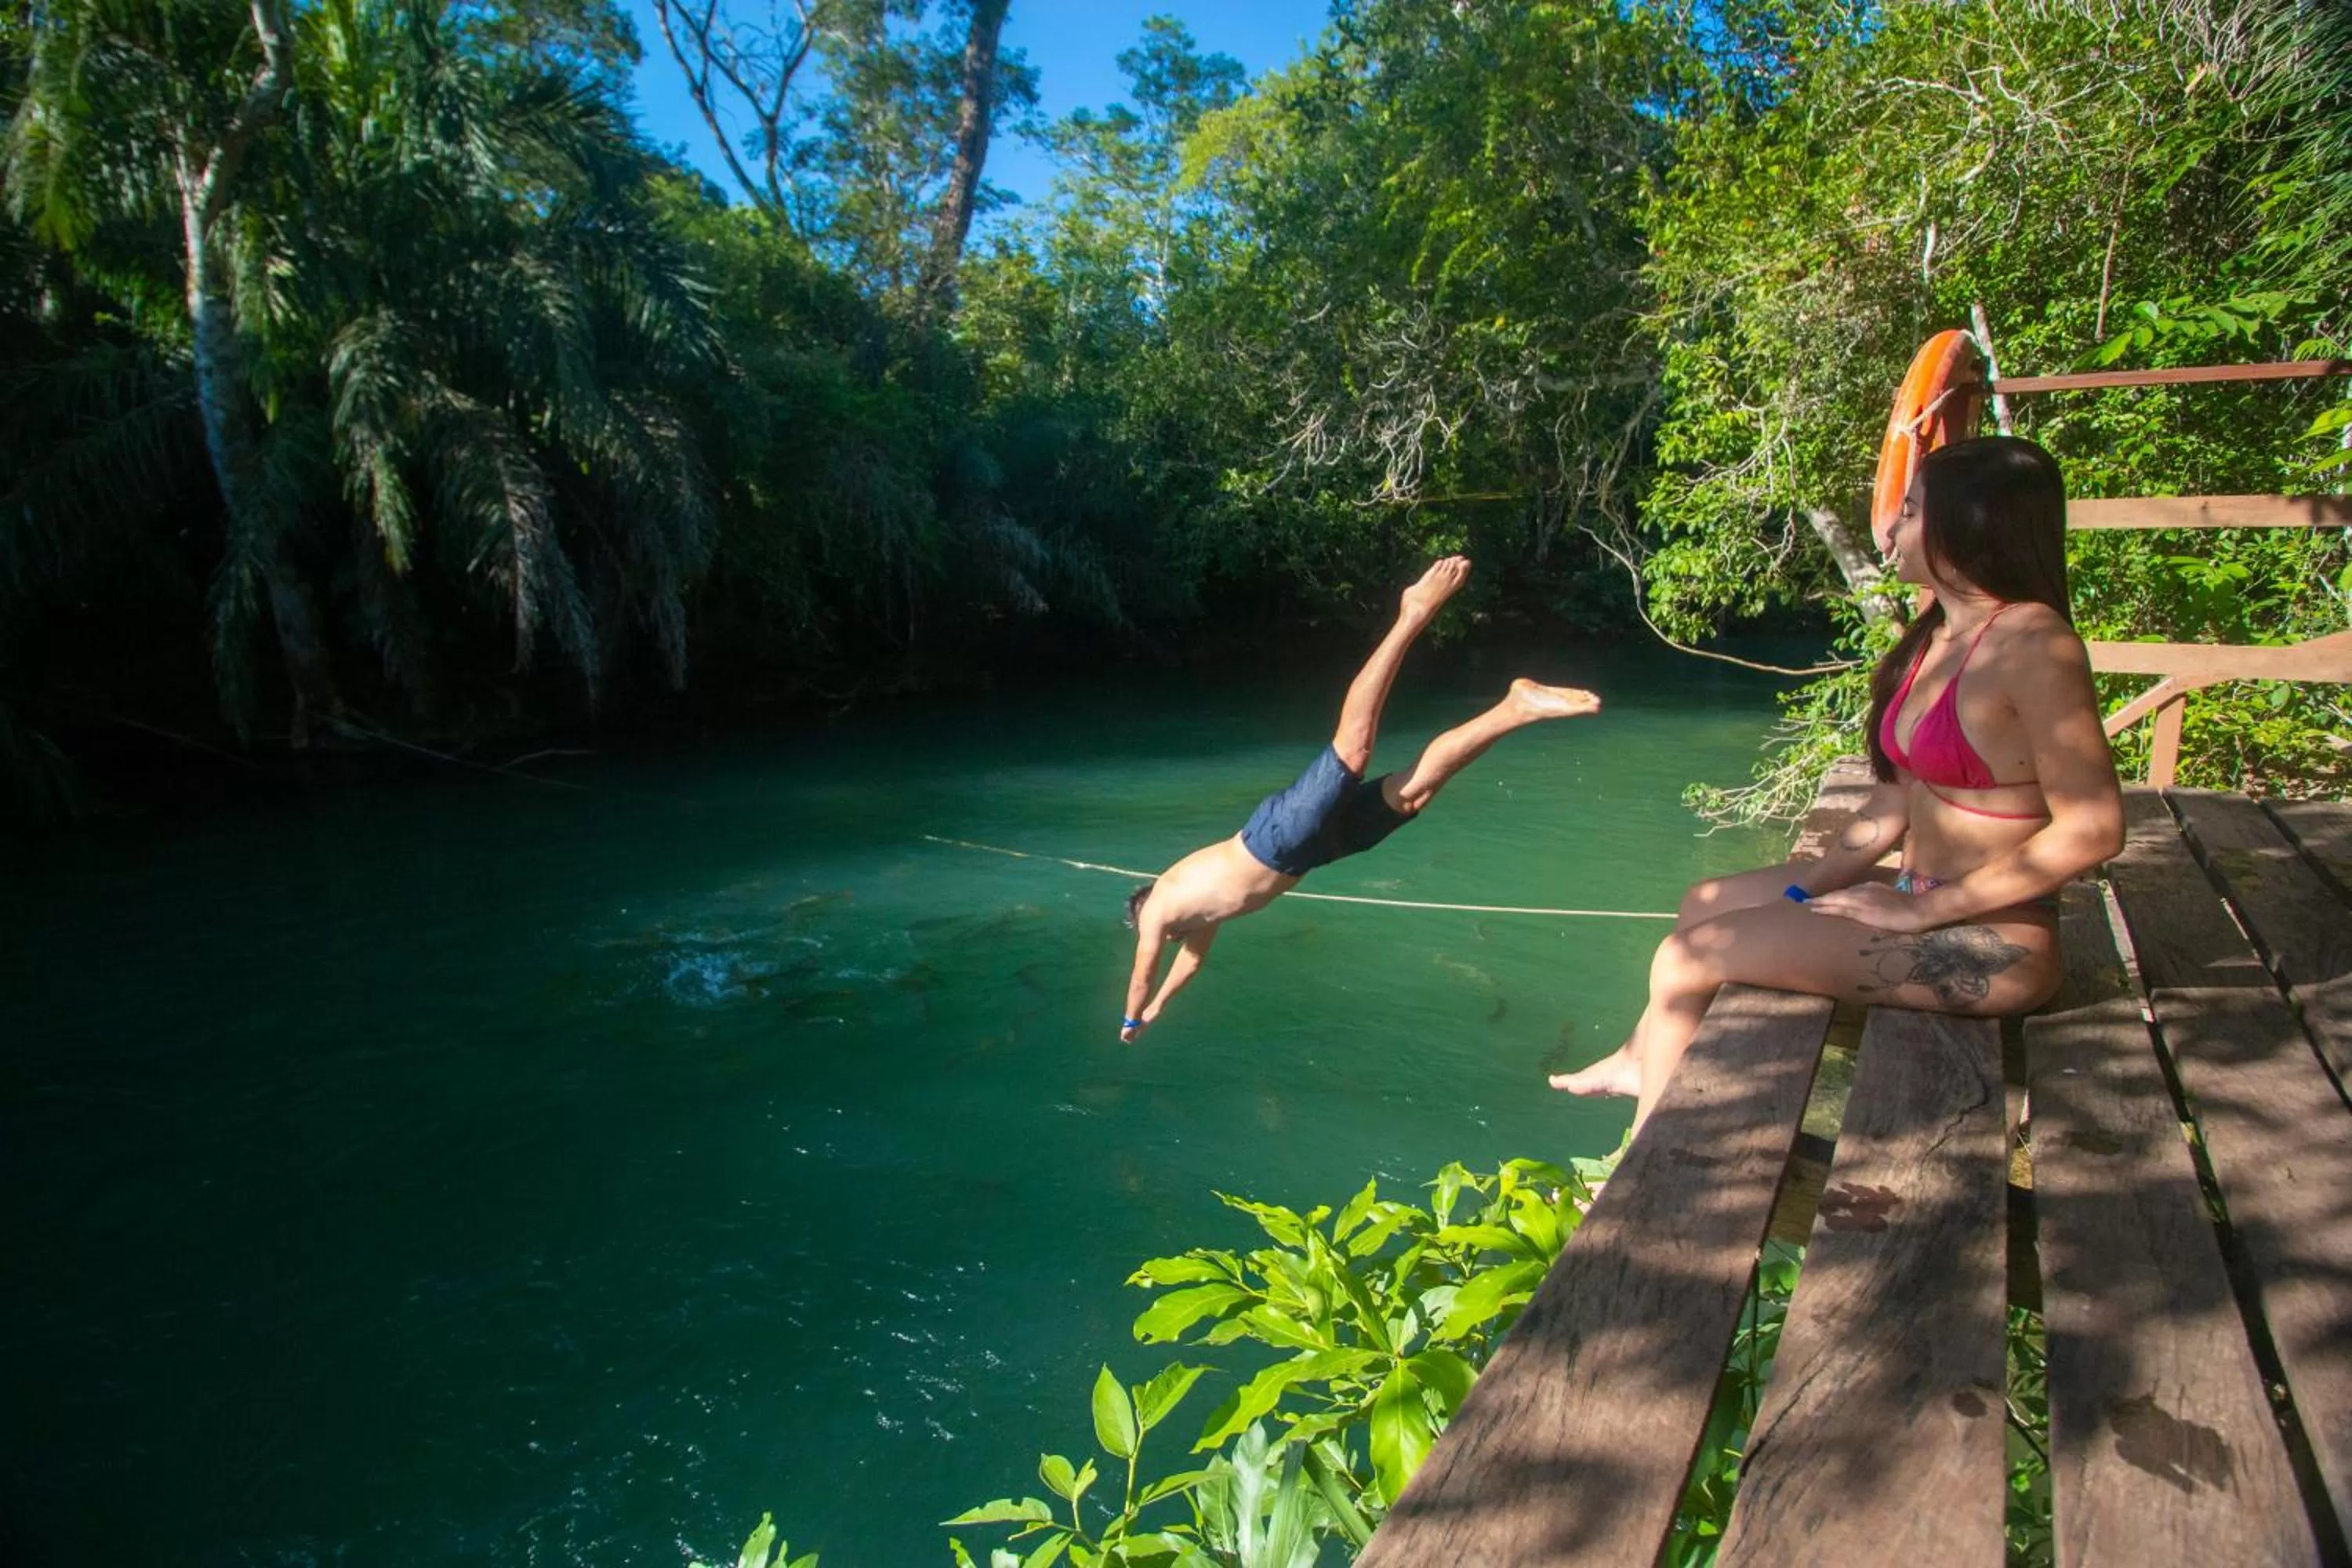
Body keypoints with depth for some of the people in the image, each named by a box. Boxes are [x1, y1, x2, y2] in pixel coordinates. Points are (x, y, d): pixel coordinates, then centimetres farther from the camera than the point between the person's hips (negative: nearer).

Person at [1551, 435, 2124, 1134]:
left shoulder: (2032, 643, -21)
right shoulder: (1937, 637, 7)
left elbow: (2093, 830, -24)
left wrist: (1922, 910, -20)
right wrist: (1809, 888, 2)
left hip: (1993, 943, -9)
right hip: (1924, 898, 9)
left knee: (1689, 957, -13)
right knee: (1708, 901, 17)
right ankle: (1642, 1055, 37)